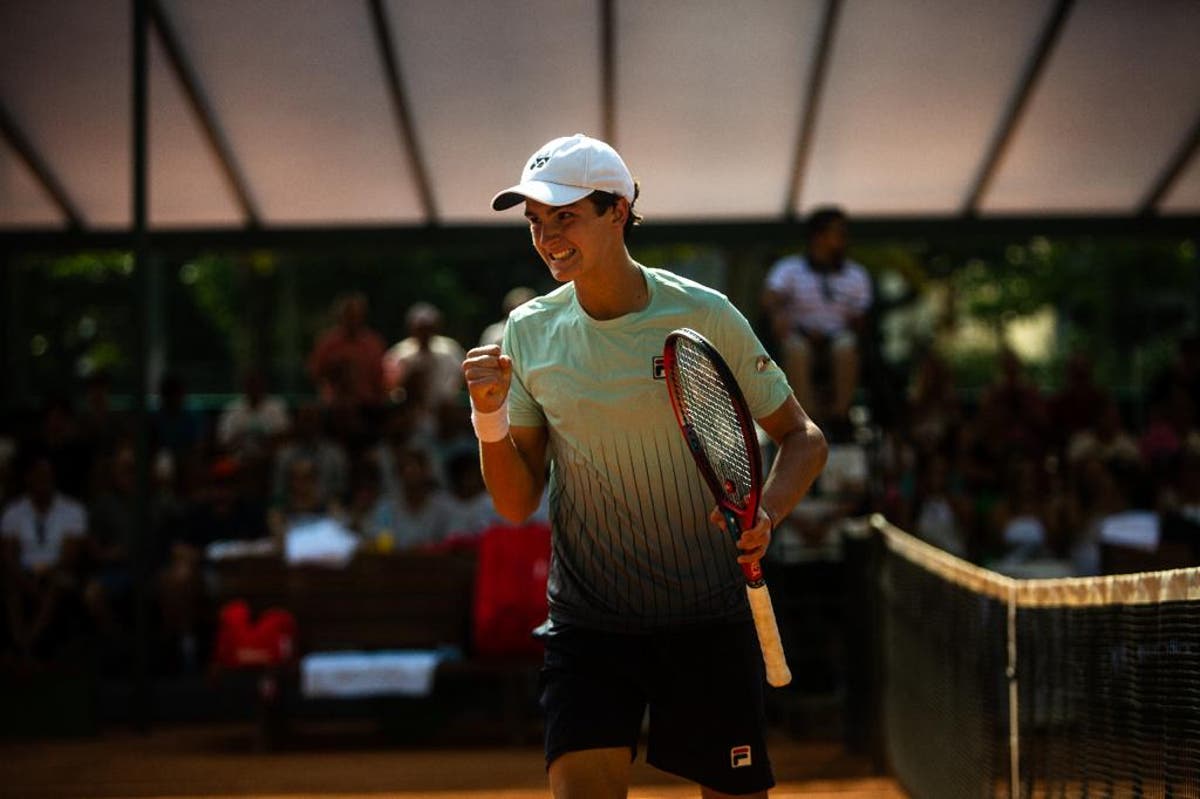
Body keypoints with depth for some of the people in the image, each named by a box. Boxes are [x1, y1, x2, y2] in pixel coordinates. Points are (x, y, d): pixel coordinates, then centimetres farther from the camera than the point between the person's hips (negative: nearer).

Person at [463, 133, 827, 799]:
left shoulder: (705, 316, -7)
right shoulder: (530, 332, 1)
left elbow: (802, 437, 2)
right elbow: (517, 504, 3)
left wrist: (766, 514, -17)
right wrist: (491, 417, -14)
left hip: (708, 617, -1)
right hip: (586, 619, 1)